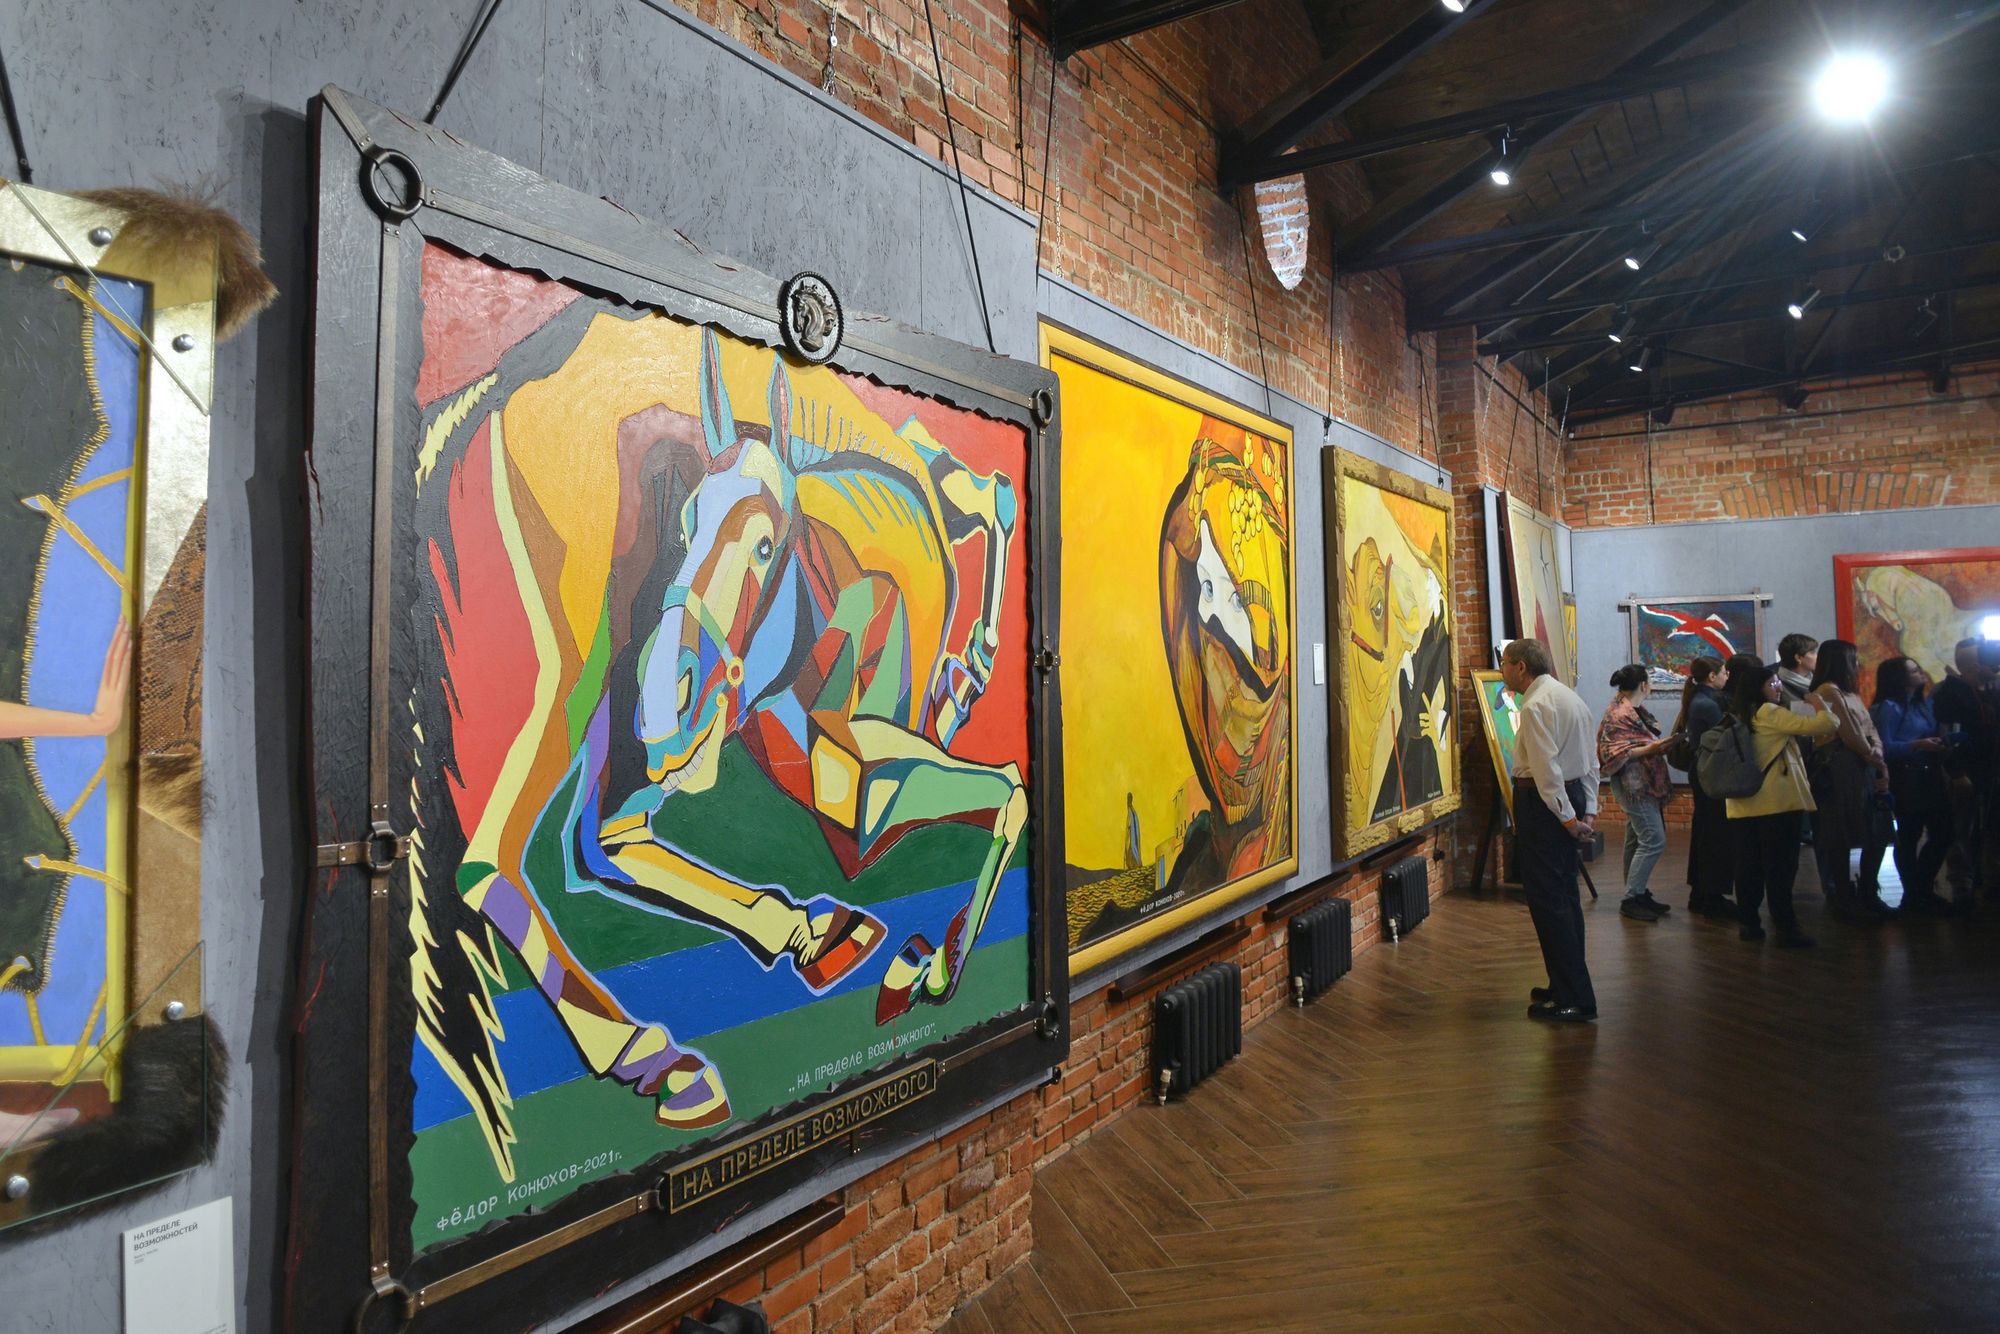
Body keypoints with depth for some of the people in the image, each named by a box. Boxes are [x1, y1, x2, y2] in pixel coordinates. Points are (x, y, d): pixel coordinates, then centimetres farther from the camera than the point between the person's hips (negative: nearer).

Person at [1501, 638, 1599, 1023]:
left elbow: (1547, 768, -22)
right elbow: (1591, 762, 15)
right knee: (1565, 896, 16)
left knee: (1548, 902, -5)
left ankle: (1575, 1001, -3)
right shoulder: (1570, 697, 15)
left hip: (1543, 803, -10)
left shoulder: (1536, 705, -16)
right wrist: (1589, 811, 13)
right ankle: (1569, 987, 25)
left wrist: (1568, 818, -18)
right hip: (1574, 797, 10)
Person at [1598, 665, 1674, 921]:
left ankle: (1638, 894, 18)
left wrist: (1660, 745, 11)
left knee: (1637, 841, 12)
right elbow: (1615, 753, -21)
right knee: (1654, 841, -12)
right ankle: (1631, 900, -7)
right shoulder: (1619, 714, -15)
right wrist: (1650, 749, -26)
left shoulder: (1634, 710, 14)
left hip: (1644, 784, 10)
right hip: (1633, 783, -10)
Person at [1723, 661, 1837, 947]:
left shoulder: (1738, 717, 12)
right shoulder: (1770, 713, -8)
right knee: (1780, 869, -3)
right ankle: (1786, 928, -1)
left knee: (1750, 866, 10)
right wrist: (1820, 705, 10)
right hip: (1777, 804, -7)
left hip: (1744, 804, 7)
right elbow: (1827, 726, -9)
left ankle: (1748, 922, 15)